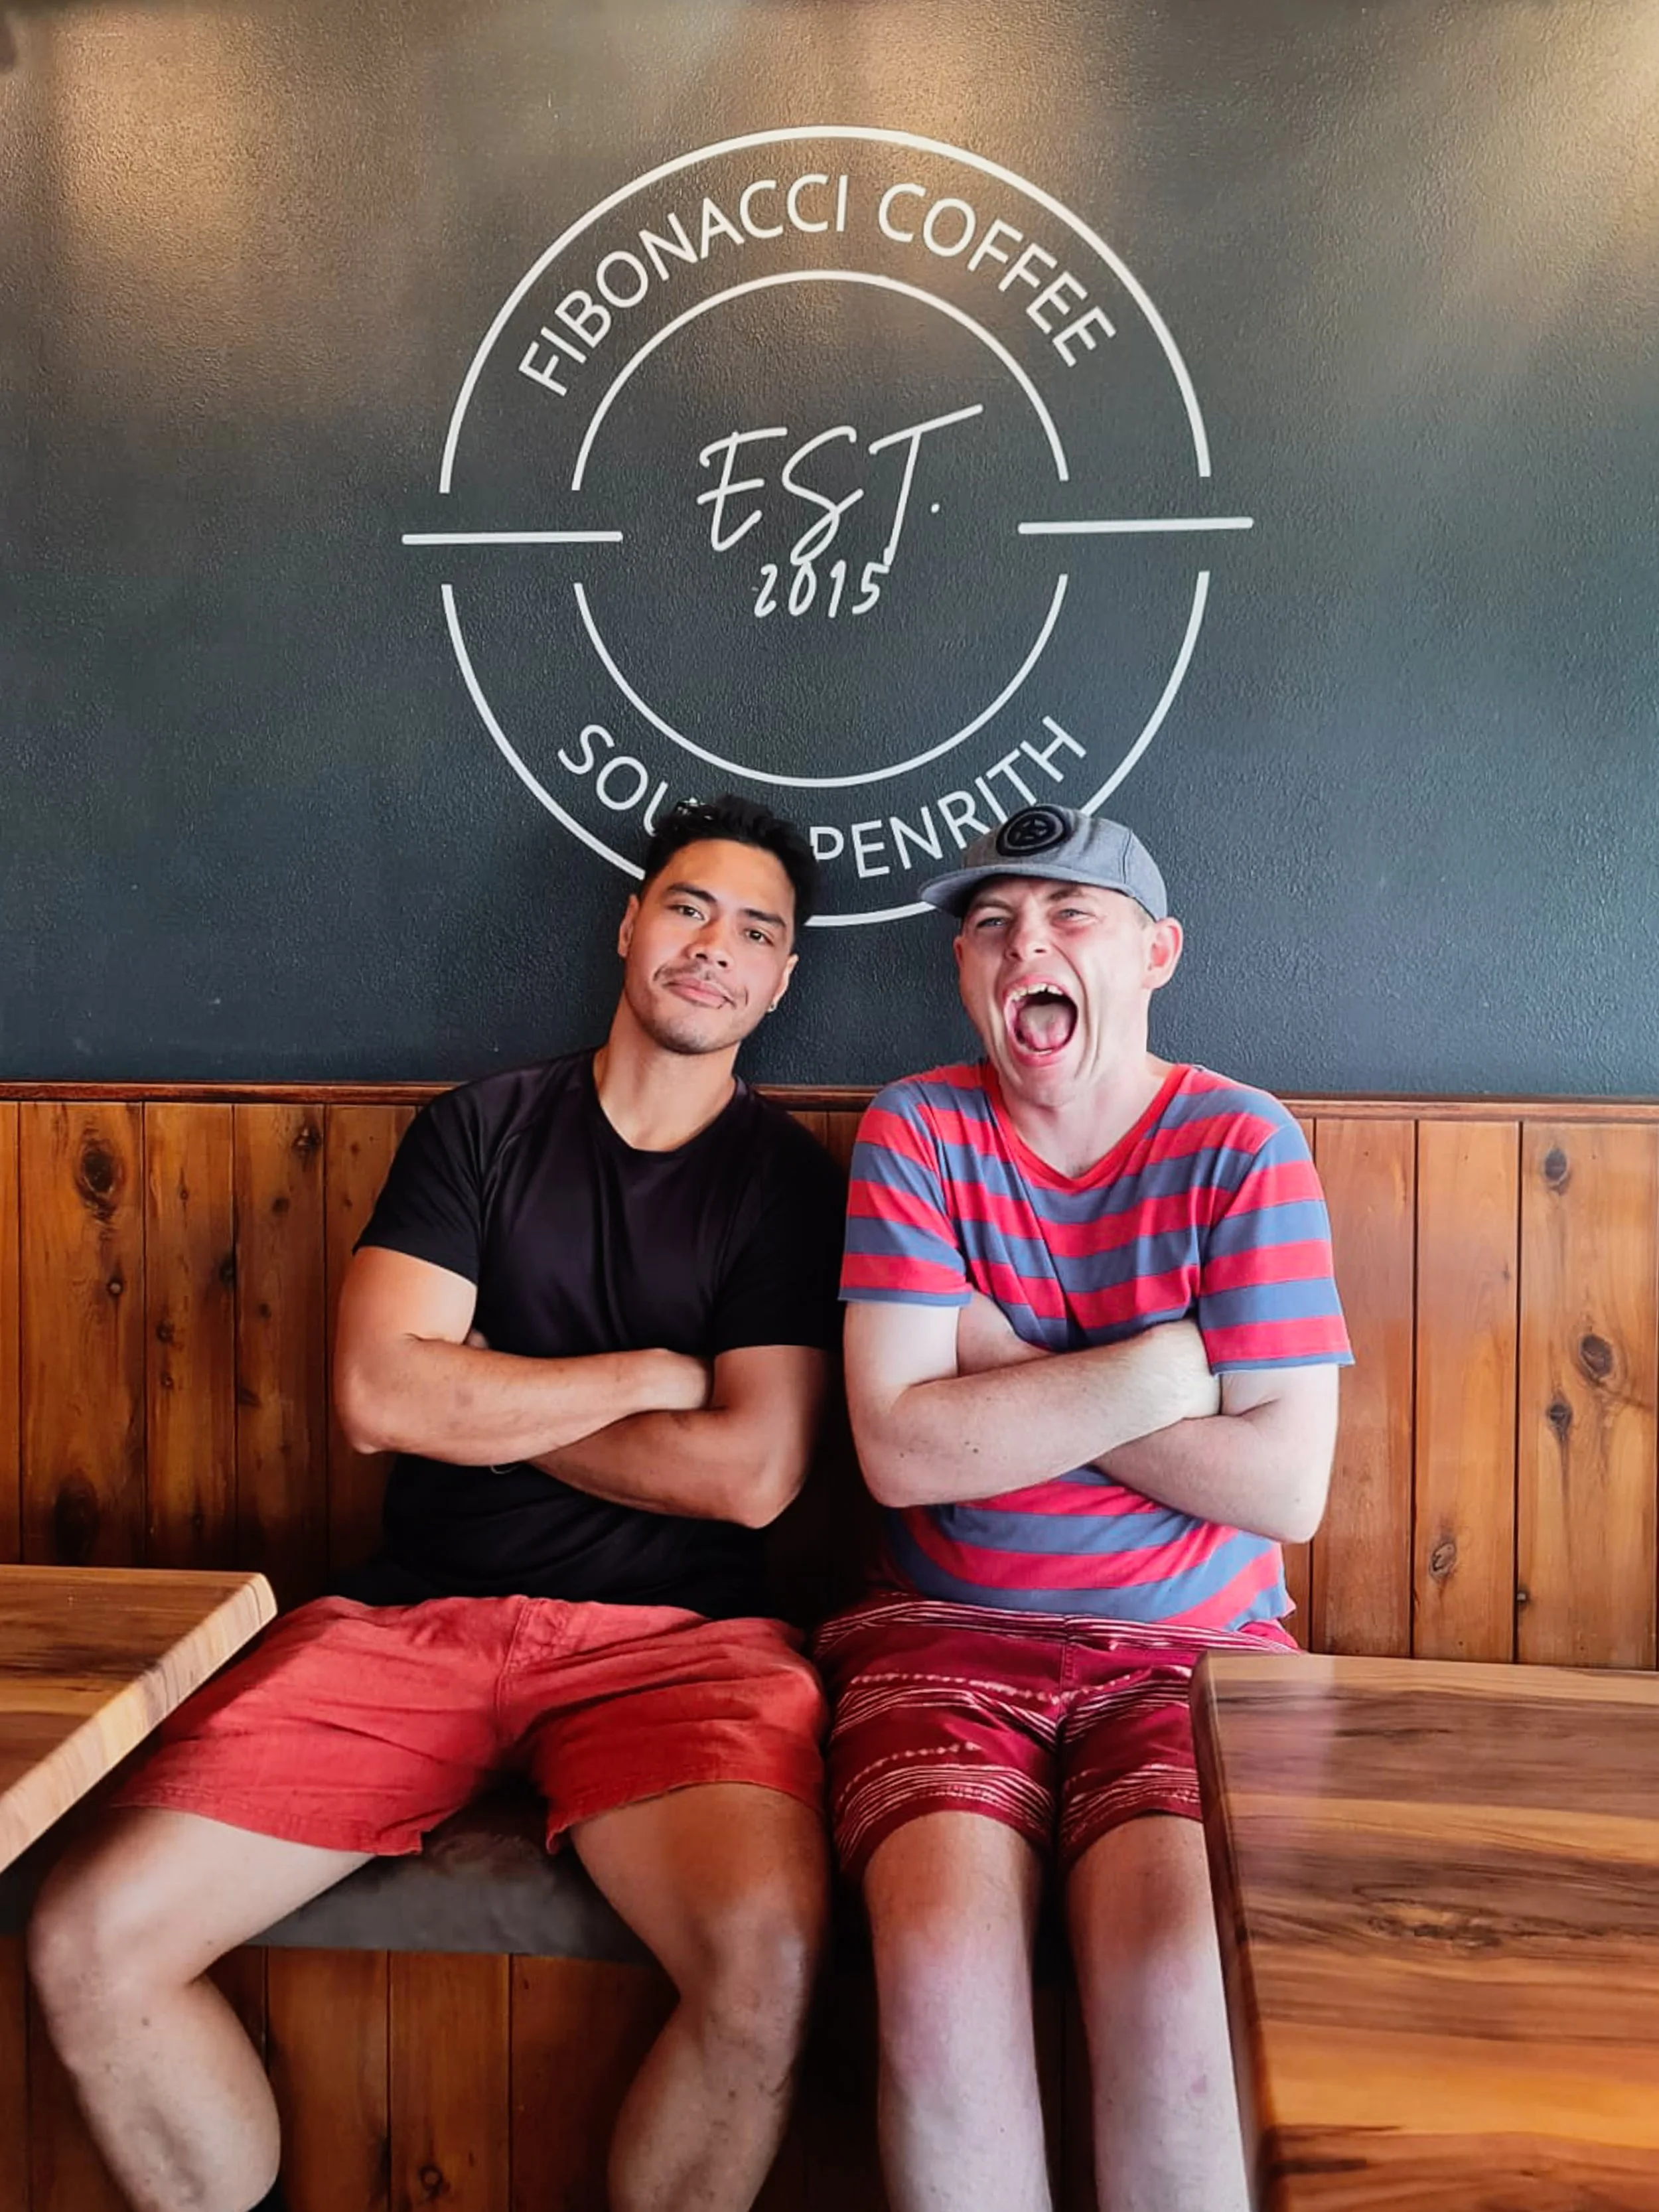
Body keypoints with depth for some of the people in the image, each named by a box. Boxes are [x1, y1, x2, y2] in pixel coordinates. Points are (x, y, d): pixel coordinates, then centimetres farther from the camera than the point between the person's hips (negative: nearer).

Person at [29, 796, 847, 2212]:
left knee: (766, 1955, -30)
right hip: (419, 1614, 2)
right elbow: (377, 1393, -4)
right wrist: (645, 1375, -3)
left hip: (672, 1631, -1)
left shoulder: (791, 1181, 5)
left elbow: (750, 1475, -7)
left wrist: (481, 1406, -1)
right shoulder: (481, 1130, 10)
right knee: (90, 1939, -14)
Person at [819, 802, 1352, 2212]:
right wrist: (1165, 1366, -13)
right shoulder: (919, 1130, -1)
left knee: (1177, 1970, -26)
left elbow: (1285, 1488, -11)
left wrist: (1007, 1370, -10)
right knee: (944, 1962, -25)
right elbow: (901, 1447, -10)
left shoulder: (1241, 1145, -4)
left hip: (1194, 1654, 0)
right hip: (949, 1641, 1)